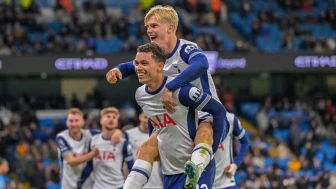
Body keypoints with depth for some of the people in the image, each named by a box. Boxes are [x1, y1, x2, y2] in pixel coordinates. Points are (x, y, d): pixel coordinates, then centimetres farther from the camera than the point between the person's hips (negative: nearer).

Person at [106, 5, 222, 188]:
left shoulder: (186, 49, -19)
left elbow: (201, 64, -43)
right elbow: (131, 67, 21)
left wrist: (169, 88, -50)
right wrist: (117, 69, -6)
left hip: (206, 116, -9)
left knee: (204, 132, -41)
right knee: (146, 148, 4)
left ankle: (195, 171, -67)